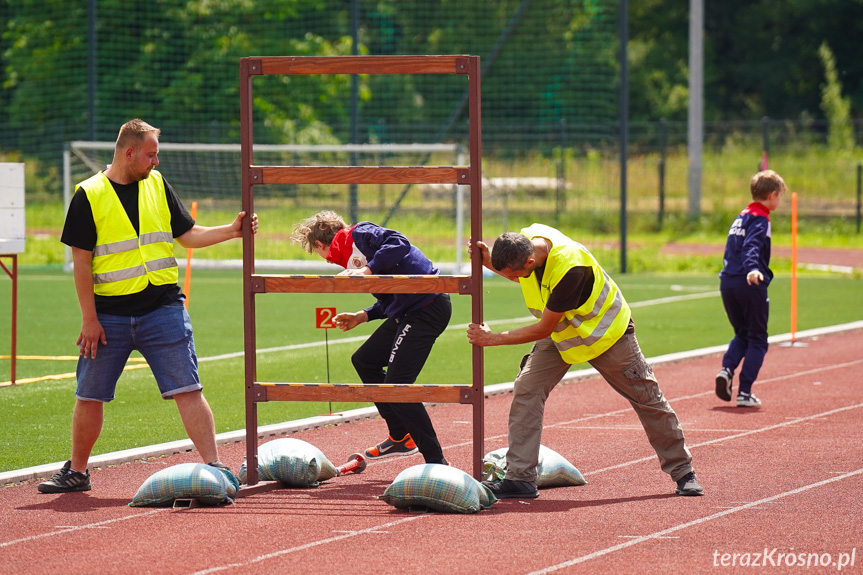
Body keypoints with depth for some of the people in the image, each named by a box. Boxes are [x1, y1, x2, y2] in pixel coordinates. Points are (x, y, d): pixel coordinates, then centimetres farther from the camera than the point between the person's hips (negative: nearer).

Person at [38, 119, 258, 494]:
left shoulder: (157, 185, 8)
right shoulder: (89, 195, -4)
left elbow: (188, 235, 15)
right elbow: (81, 261, -5)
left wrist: (231, 231, 0)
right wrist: (89, 319, -9)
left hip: (163, 308, 2)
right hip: (109, 315, -1)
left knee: (188, 390, -7)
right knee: (89, 396, 6)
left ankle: (214, 466, -6)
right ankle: (76, 472, 22)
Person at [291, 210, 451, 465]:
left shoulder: (360, 234, -6)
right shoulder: (350, 253, 21)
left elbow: (399, 244, -23)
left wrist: (367, 271, -26)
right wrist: (361, 317, 19)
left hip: (427, 308, -11)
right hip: (409, 310, 11)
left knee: (397, 387, -12)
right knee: (365, 360, 22)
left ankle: (436, 462, -7)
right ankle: (401, 438, 25)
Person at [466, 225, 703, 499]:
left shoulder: (570, 269, -42)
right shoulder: (523, 240, -20)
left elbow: (543, 329, -32)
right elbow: (524, 276, 6)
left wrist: (492, 339, -27)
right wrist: (491, 263, -13)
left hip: (602, 330, -6)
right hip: (560, 331, 6)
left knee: (647, 398, 4)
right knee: (526, 390, -10)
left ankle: (683, 471, 20)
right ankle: (519, 478, -8)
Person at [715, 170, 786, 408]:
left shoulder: (741, 217, 18)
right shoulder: (760, 219, -8)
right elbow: (752, 246, -24)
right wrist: (752, 269, -39)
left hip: (728, 282, 8)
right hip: (750, 284, -8)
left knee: (742, 334, 21)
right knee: (757, 340, 3)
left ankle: (727, 369, -5)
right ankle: (745, 392, -2)